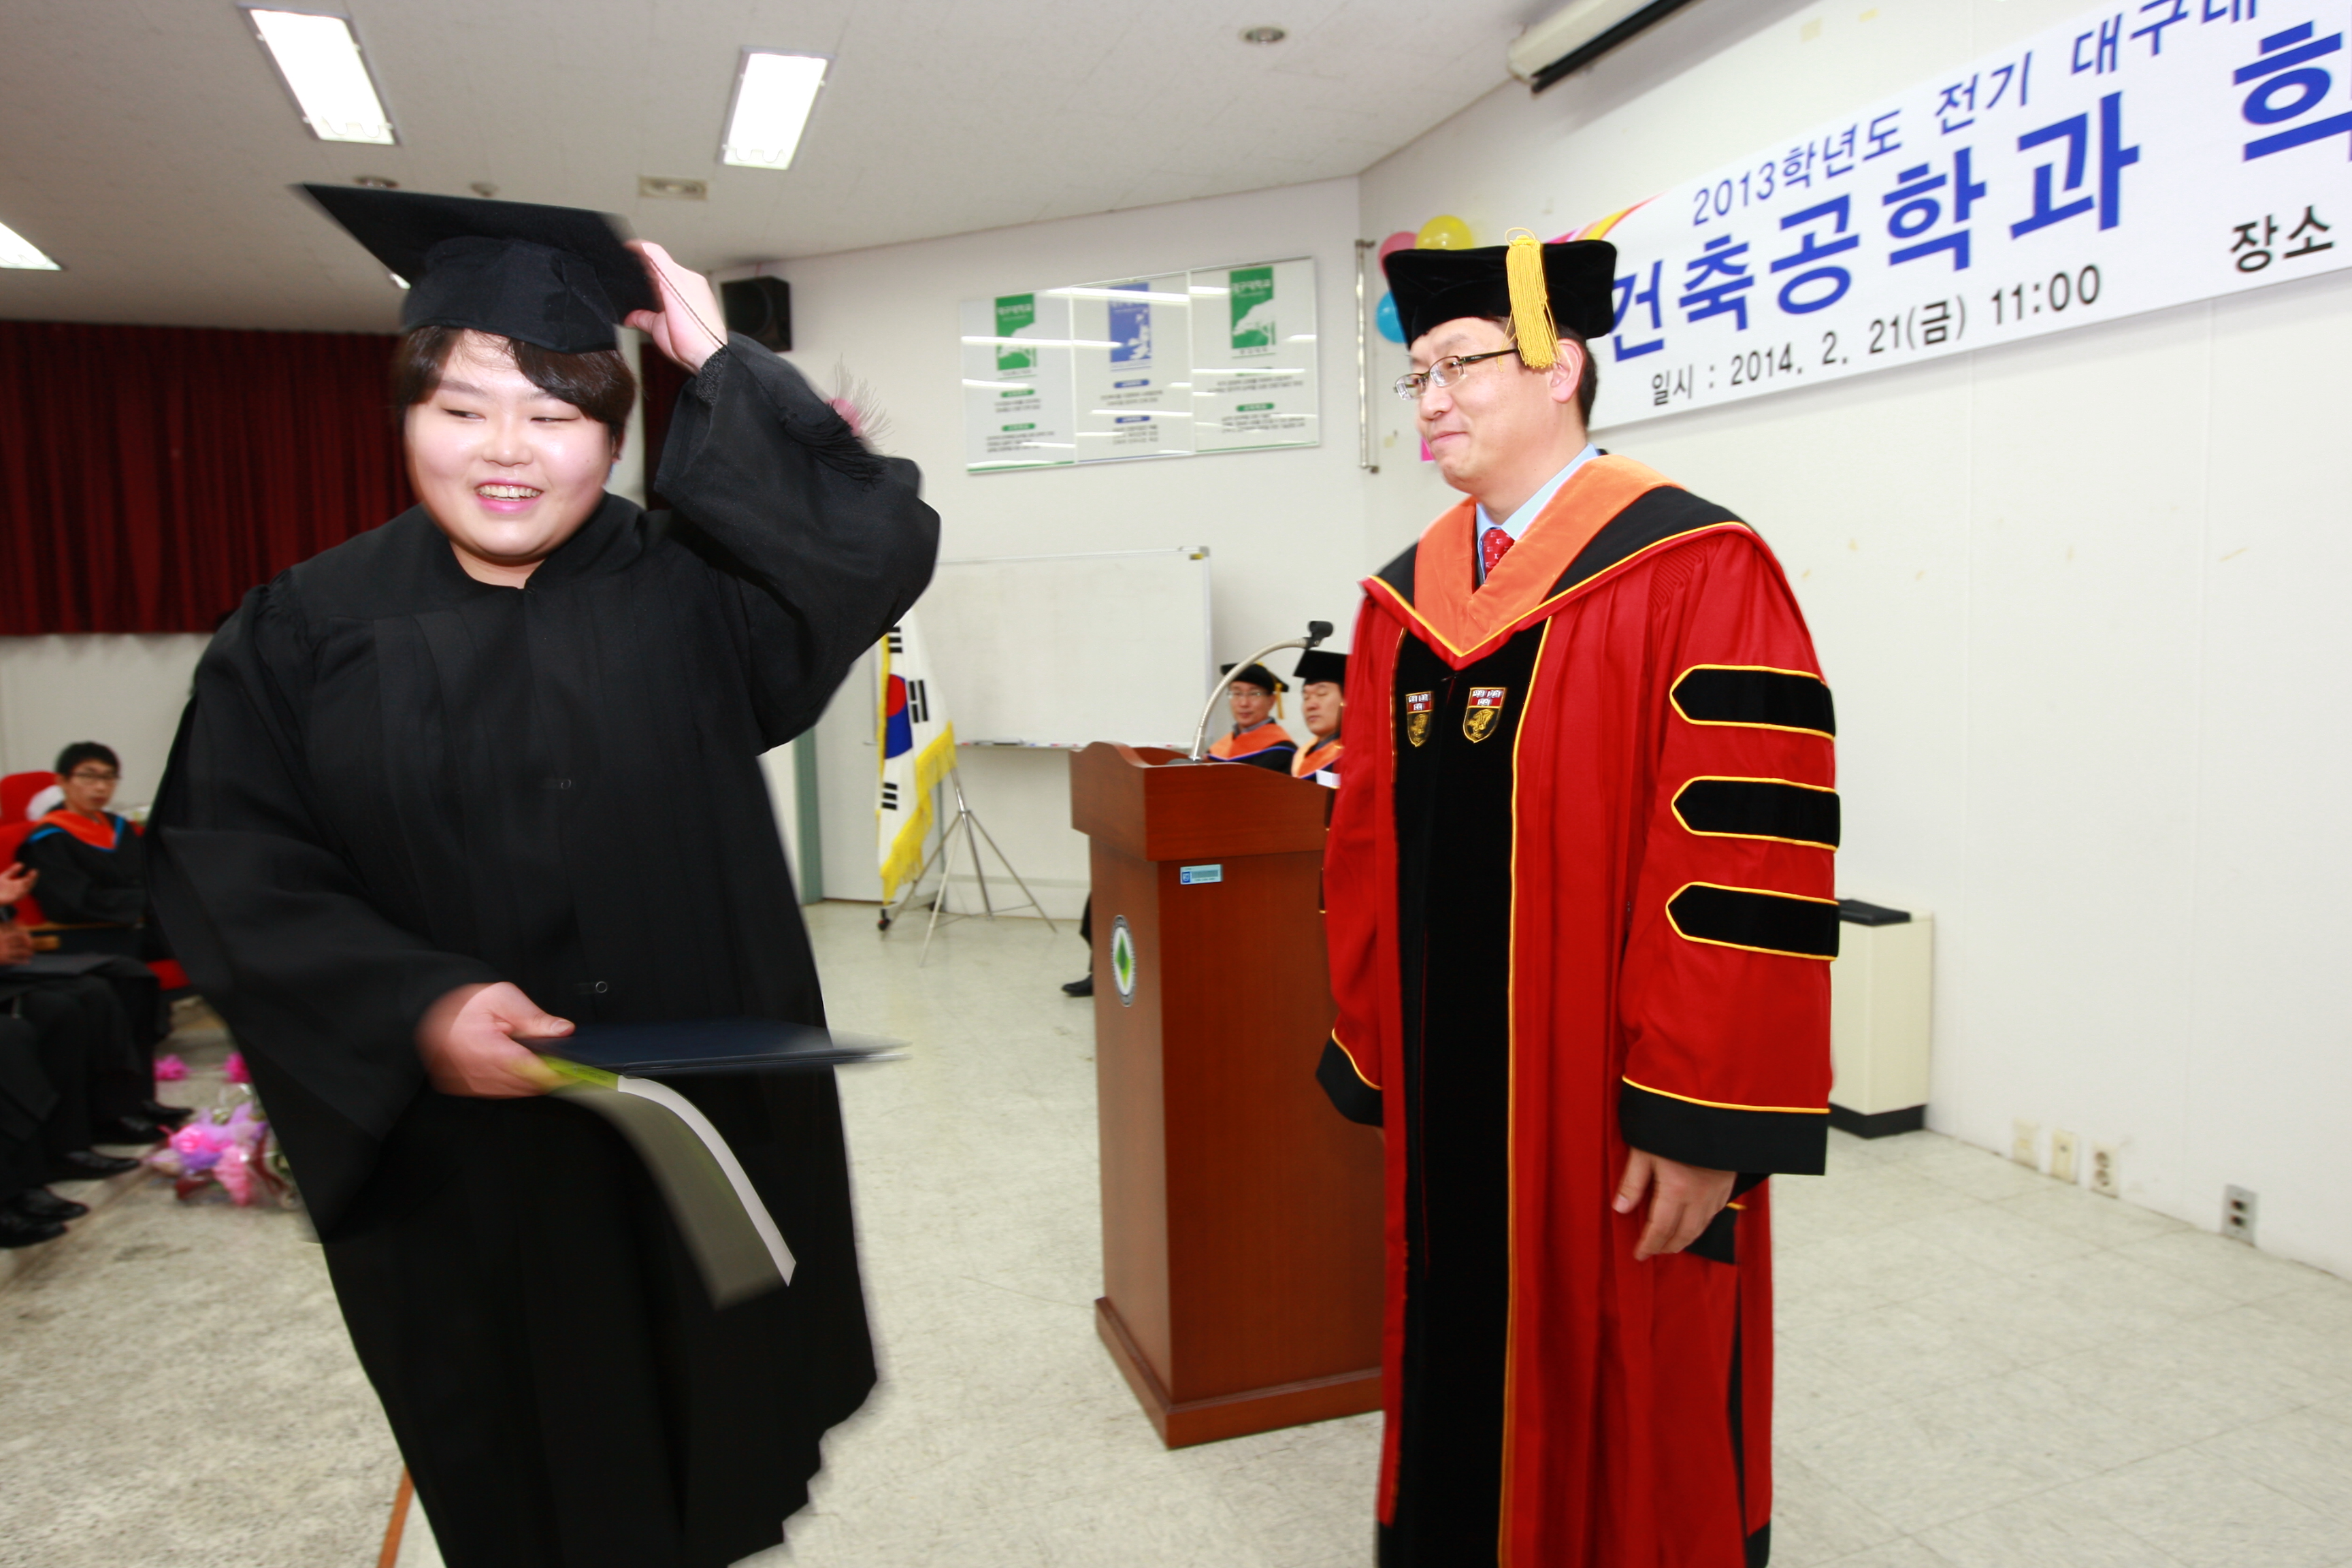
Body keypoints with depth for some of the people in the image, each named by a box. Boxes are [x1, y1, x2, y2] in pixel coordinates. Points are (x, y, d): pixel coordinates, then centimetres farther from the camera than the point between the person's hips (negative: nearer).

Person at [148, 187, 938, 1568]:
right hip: (459, 1165, 0)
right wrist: (415, 1008, -23)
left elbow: (881, 546, -15)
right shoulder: (307, 630, -2)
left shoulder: (688, 590, -2)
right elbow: (233, 873, -7)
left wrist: (723, 369, -16)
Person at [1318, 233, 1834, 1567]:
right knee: (1457, 1398, 20)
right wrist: (1374, 1053, 11)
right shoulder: (1404, 599, 9)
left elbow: (1748, 872, -17)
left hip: (1608, 1117, -6)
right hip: (1445, 1100, 6)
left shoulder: (1698, 576, -12)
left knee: (1629, 1436, 12)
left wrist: (1701, 1124, -18)